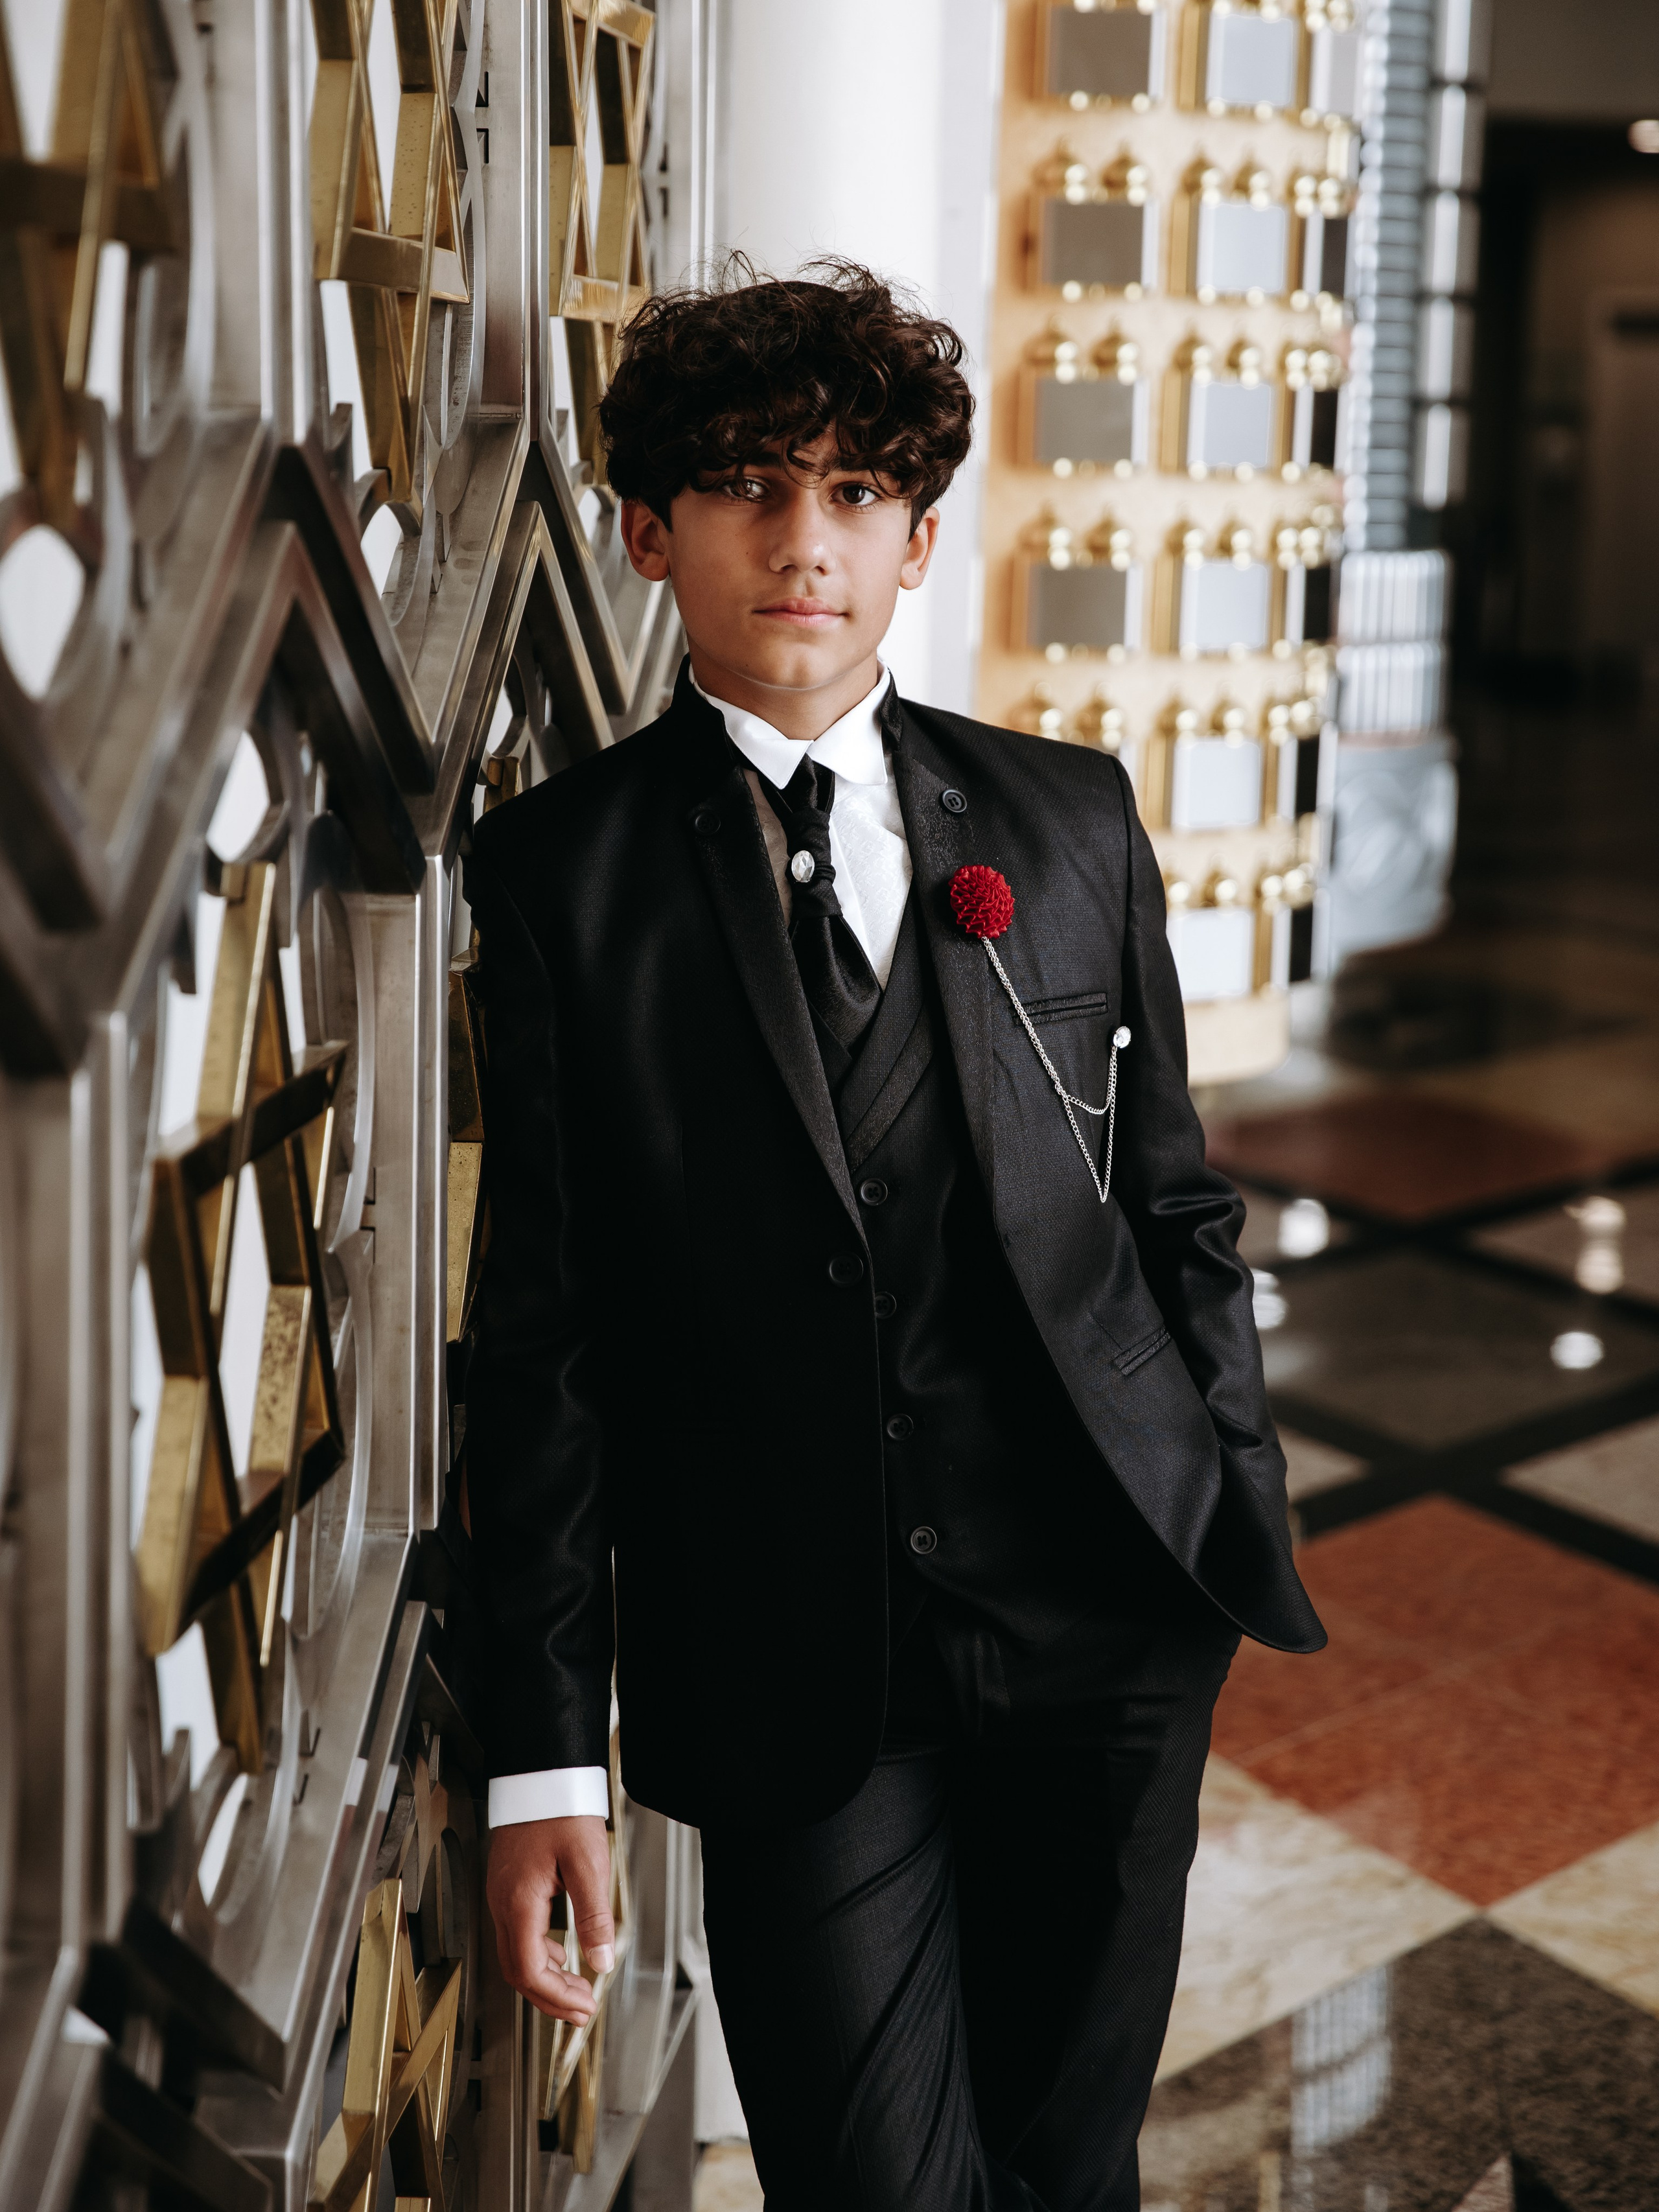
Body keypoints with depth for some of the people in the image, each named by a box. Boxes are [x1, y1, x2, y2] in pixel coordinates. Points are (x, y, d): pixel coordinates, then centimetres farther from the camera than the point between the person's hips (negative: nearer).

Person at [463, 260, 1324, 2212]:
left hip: (1112, 1613, 3)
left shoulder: (1068, 820, 5)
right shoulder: (557, 872, -4)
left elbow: (1176, 1206, 12)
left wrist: (1243, 1532, 9)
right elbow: (539, 1334, -5)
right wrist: (546, 1754, -6)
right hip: (794, 1677, -2)